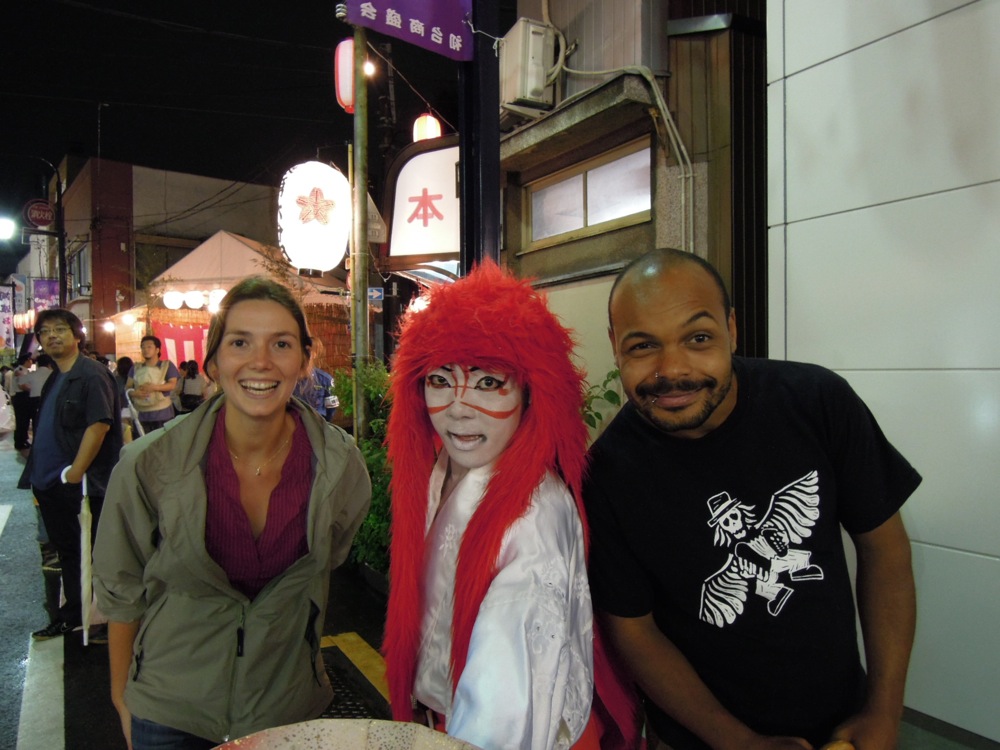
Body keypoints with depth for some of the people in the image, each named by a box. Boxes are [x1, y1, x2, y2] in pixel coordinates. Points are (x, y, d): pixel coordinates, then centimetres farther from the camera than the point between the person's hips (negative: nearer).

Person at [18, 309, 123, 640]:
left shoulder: (91, 374, -13)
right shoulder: (54, 380, 14)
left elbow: (99, 425, -22)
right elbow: (45, 432, 20)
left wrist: (73, 474, -22)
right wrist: (38, 477, 13)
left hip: (78, 485, -9)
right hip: (50, 485, 9)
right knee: (66, 551, 19)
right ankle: (71, 613, 32)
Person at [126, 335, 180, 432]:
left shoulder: (167, 365, 4)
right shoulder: (136, 368, 14)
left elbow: (172, 384, -6)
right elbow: (127, 387, 12)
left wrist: (154, 387, -19)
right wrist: (134, 393, -11)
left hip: (162, 413, -3)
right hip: (141, 414, 4)